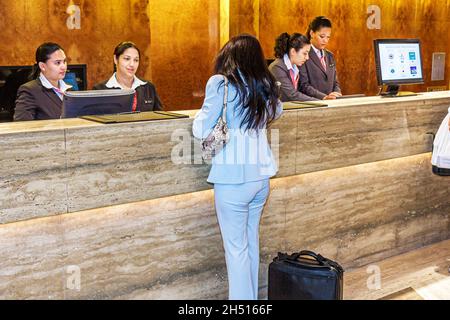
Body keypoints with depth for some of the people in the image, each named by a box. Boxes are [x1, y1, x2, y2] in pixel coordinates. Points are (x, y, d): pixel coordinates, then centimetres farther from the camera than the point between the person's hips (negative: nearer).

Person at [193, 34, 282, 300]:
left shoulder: (220, 83, -10)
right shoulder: (267, 85, 6)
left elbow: (201, 131, -8)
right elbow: (277, 111, 28)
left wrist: (206, 110, 9)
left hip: (233, 178, -6)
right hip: (261, 175, 6)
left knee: (236, 248, 3)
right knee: (251, 241, 18)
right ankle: (252, 296, 29)